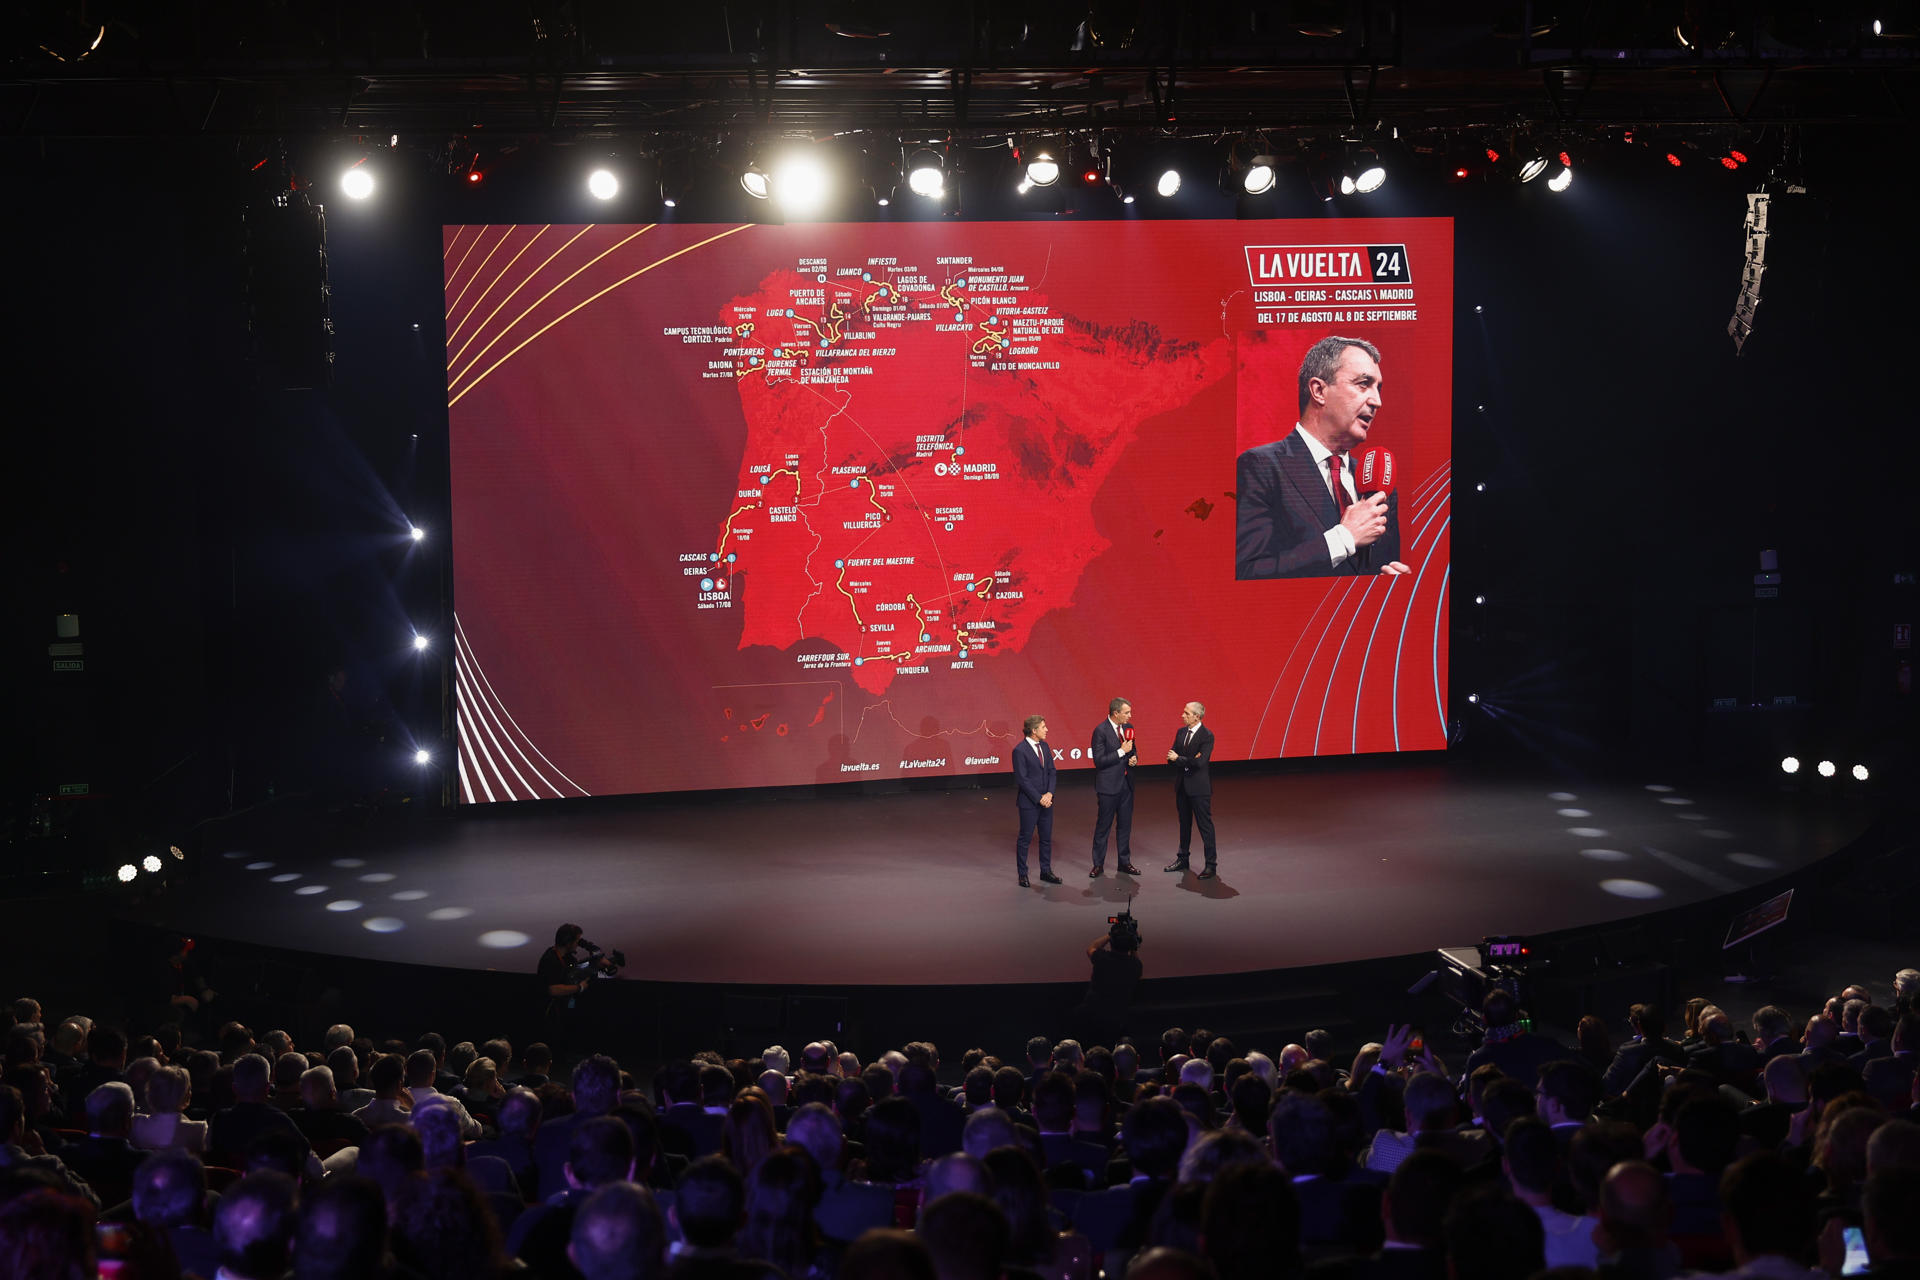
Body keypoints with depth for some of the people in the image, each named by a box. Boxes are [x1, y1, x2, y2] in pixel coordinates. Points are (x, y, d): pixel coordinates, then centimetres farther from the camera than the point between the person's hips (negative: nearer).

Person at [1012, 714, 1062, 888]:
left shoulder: (1044, 746, 7)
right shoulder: (1020, 751, -15)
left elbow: (1051, 772, 9)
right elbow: (1022, 779, -16)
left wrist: (1049, 793, -6)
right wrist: (1039, 798, -16)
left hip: (1046, 800, 7)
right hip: (1029, 802, -7)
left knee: (1046, 838, 12)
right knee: (1025, 839, 3)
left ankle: (1046, 872, 23)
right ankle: (1022, 874, 12)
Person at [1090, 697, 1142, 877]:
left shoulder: (1127, 727, 6)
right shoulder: (1101, 731, -15)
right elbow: (1098, 761, -18)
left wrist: (1134, 757, -2)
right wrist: (1121, 752, -20)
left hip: (1126, 784, 7)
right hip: (1109, 786, -6)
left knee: (1125, 825, 12)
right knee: (1103, 825, 1)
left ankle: (1125, 862, 22)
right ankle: (1098, 864, 10)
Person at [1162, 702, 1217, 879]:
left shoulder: (1207, 736, -15)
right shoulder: (1181, 732, 7)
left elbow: (1200, 762, -23)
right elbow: (1171, 756, 4)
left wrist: (1178, 759, -12)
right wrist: (1189, 760, -14)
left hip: (1199, 786, -7)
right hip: (1182, 785, 7)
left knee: (1205, 825, -2)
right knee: (1184, 823, 18)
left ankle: (1211, 864, 4)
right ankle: (1182, 859, 30)